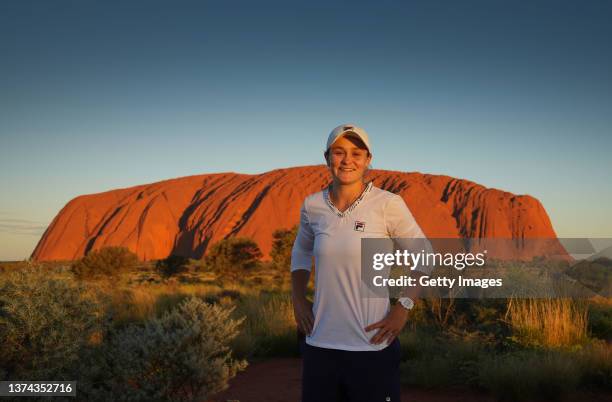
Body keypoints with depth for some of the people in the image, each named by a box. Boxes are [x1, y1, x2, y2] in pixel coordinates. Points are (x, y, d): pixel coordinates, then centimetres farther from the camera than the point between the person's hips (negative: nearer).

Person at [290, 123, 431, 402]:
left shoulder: (388, 204, -10)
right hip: (319, 345, 3)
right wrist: (298, 299, 6)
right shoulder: (312, 206, 1)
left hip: (372, 346, -3)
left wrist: (404, 306, -8)